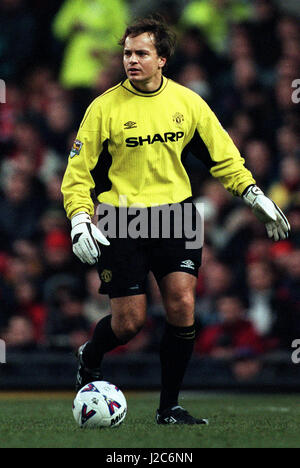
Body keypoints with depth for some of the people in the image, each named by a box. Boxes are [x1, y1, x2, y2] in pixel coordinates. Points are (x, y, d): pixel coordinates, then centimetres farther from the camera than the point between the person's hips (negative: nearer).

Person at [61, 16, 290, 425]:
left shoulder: (186, 101, 2)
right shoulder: (105, 107, -6)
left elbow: (222, 154, 11)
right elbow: (79, 170, -1)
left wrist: (255, 196, 2)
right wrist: (80, 219, -13)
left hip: (175, 212, 2)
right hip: (121, 222, -2)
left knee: (182, 308, -11)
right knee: (129, 322, -3)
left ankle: (169, 407, 3)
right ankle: (89, 359, 32)